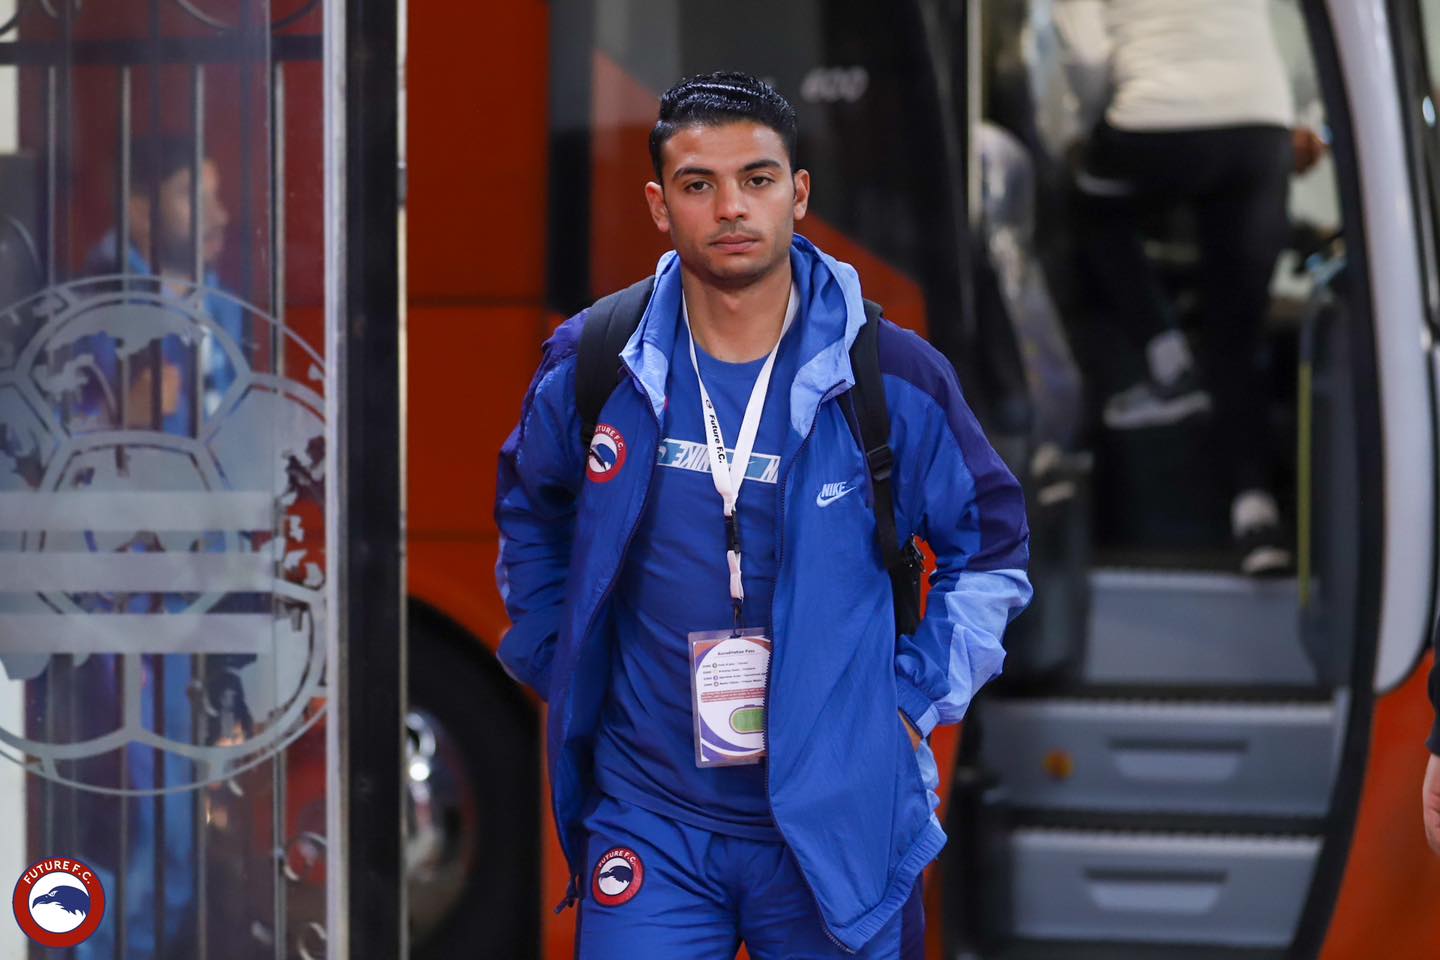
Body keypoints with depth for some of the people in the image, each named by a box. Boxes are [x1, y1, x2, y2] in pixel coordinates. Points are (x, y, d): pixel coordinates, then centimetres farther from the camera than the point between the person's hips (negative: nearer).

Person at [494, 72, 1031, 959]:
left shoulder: (897, 379, -5)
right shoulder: (590, 368, -1)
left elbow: (990, 549, 8)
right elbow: (529, 517, 19)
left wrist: (916, 699, 0)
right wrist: (558, 669, 13)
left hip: (835, 817, -1)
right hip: (648, 817, 1)